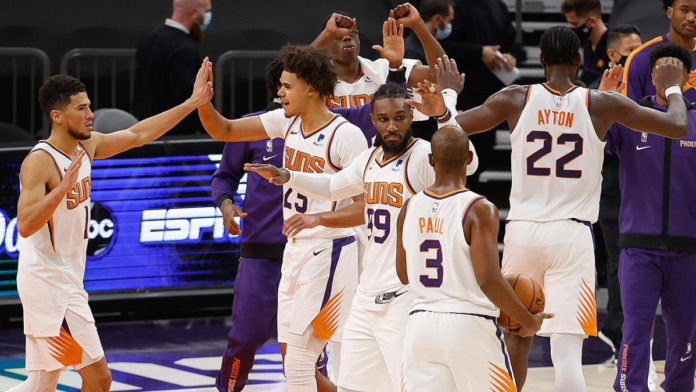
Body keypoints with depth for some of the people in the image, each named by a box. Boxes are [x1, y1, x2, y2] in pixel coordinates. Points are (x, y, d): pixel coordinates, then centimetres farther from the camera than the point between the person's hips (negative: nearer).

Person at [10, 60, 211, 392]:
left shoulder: (87, 147, 8)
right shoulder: (39, 162, -17)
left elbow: (138, 134, 16)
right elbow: (25, 226, -26)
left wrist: (193, 103, 14)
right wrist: (62, 189, -38)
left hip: (67, 282, 9)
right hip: (49, 282, -9)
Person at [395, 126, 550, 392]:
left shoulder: (409, 208, 4)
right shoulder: (479, 210, -12)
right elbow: (488, 280, -19)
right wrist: (528, 322, -7)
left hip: (420, 323, 4)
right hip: (470, 327, -4)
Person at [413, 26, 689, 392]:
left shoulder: (515, 99, 0)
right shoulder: (602, 104, -2)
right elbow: (679, 127, 3)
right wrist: (671, 87, 22)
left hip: (522, 230, 2)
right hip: (572, 236, -2)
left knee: (517, 337, 22)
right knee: (567, 350, -9)